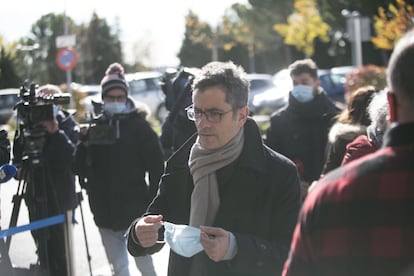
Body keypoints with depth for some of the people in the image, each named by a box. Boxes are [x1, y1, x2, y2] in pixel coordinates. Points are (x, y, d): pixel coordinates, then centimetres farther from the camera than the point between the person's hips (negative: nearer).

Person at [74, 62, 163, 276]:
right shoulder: (96, 127, 5)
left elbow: (156, 166, -6)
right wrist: (84, 144, -14)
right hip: (105, 213, 3)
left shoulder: (138, 126, -3)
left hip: (134, 211, -3)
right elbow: (81, 169, 3)